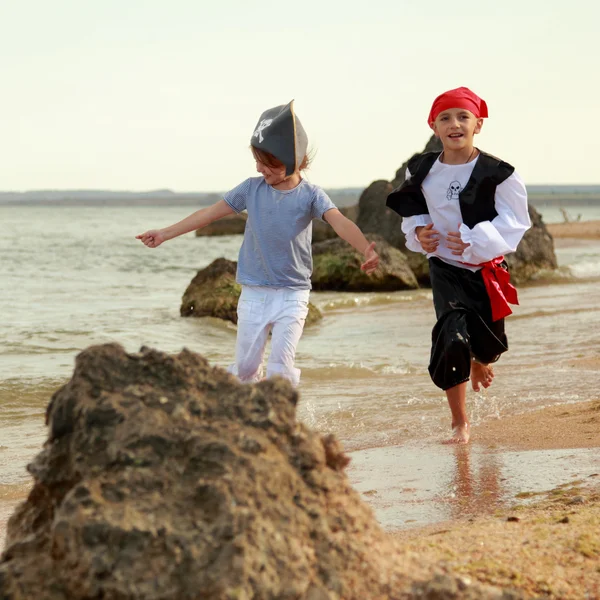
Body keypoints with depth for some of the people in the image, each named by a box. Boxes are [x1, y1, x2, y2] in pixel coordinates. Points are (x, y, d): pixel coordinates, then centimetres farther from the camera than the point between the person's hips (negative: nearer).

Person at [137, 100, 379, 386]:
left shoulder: (310, 195, -8)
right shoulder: (251, 189, 0)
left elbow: (340, 222, -23)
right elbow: (210, 213, 4)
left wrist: (367, 250, -42)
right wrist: (164, 234, 3)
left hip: (292, 295, -2)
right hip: (254, 294, 2)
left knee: (281, 367, -9)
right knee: (245, 366, 6)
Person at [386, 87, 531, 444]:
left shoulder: (497, 174, -13)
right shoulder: (423, 171, -2)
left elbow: (514, 223, -13)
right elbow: (412, 211, 14)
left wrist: (476, 240, -27)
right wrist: (418, 233, -7)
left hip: (487, 269, 0)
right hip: (445, 269, 0)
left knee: (487, 343, 11)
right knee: (452, 340, -18)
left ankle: (480, 362, 55)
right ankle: (460, 424, -3)